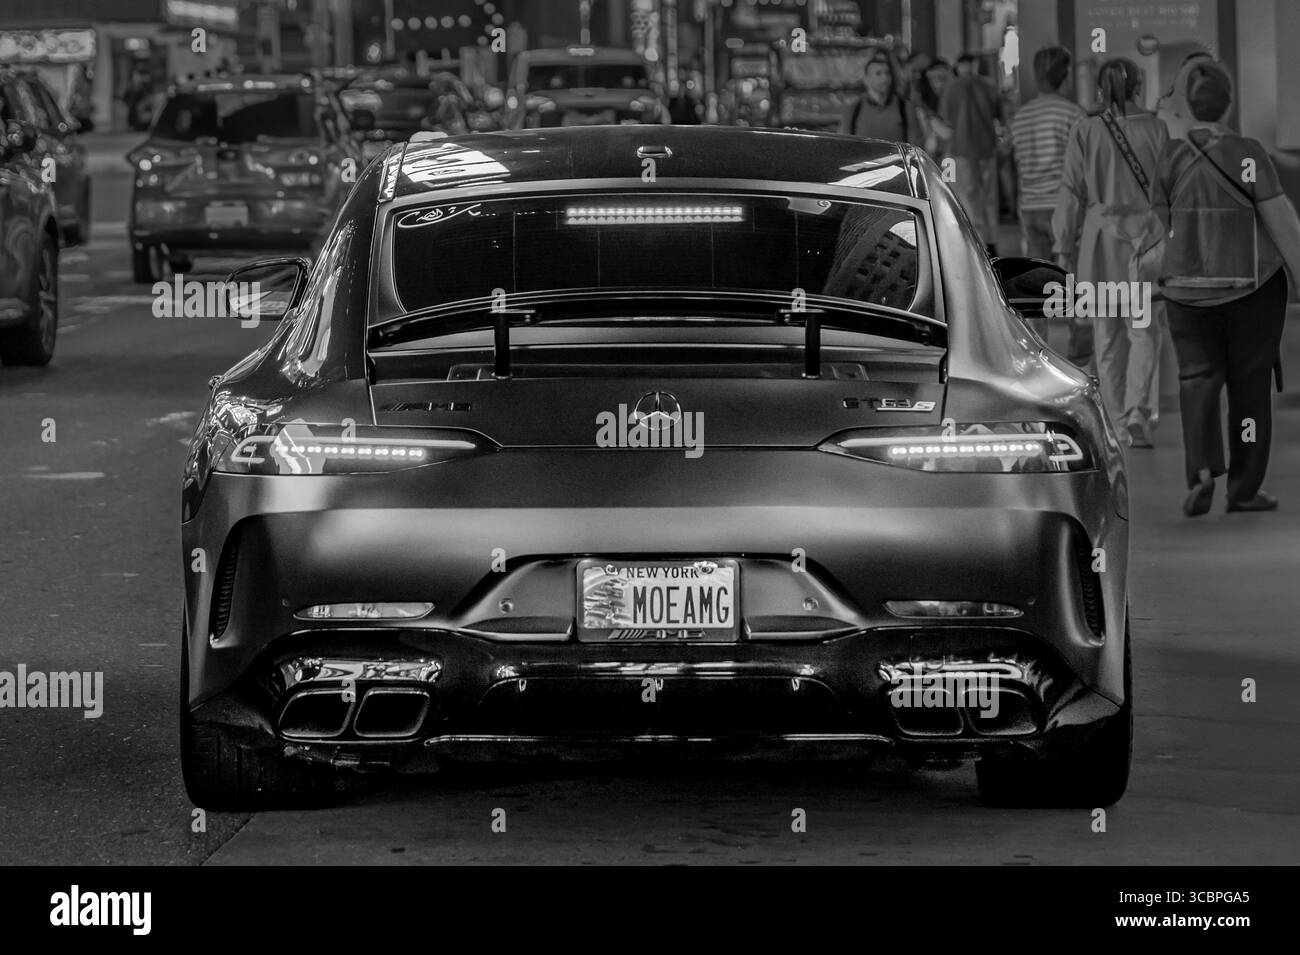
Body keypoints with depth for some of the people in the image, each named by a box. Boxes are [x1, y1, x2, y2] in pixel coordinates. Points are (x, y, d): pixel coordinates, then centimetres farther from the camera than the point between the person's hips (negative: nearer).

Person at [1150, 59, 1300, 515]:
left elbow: (1160, 225, 2)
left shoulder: (1171, 157, -6)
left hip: (1188, 285, 1)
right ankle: (1244, 487, 14)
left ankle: (1202, 469, -14)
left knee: (1198, 378, 7)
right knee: (1249, 383, 10)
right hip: (1253, 286, -1)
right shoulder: (1249, 155, -11)